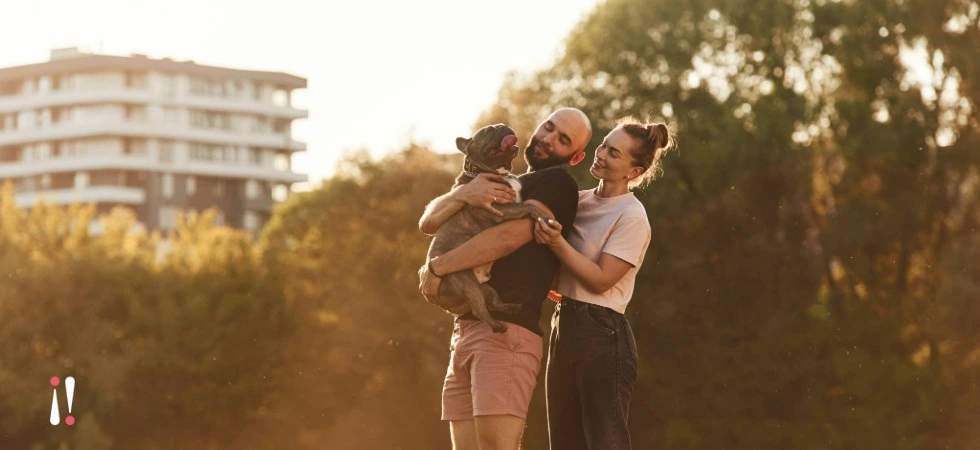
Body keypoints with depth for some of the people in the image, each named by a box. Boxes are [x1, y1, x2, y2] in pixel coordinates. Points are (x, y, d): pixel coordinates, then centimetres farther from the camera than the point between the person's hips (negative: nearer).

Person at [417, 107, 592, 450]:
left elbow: (510, 236, -16)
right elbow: (428, 223, 13)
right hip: (465, 330, 8)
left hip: (506, 331, -8)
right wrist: (463, 194, -9)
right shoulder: (502, 185, 23)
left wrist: (436, 268, -8)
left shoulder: (557, 185, 0)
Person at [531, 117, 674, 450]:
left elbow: (600, 279, -15)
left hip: (602, 334, -8)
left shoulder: (632, 217, -11)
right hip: (563, 326, 8)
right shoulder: (579, 200, 11)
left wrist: (557, 243, -24)